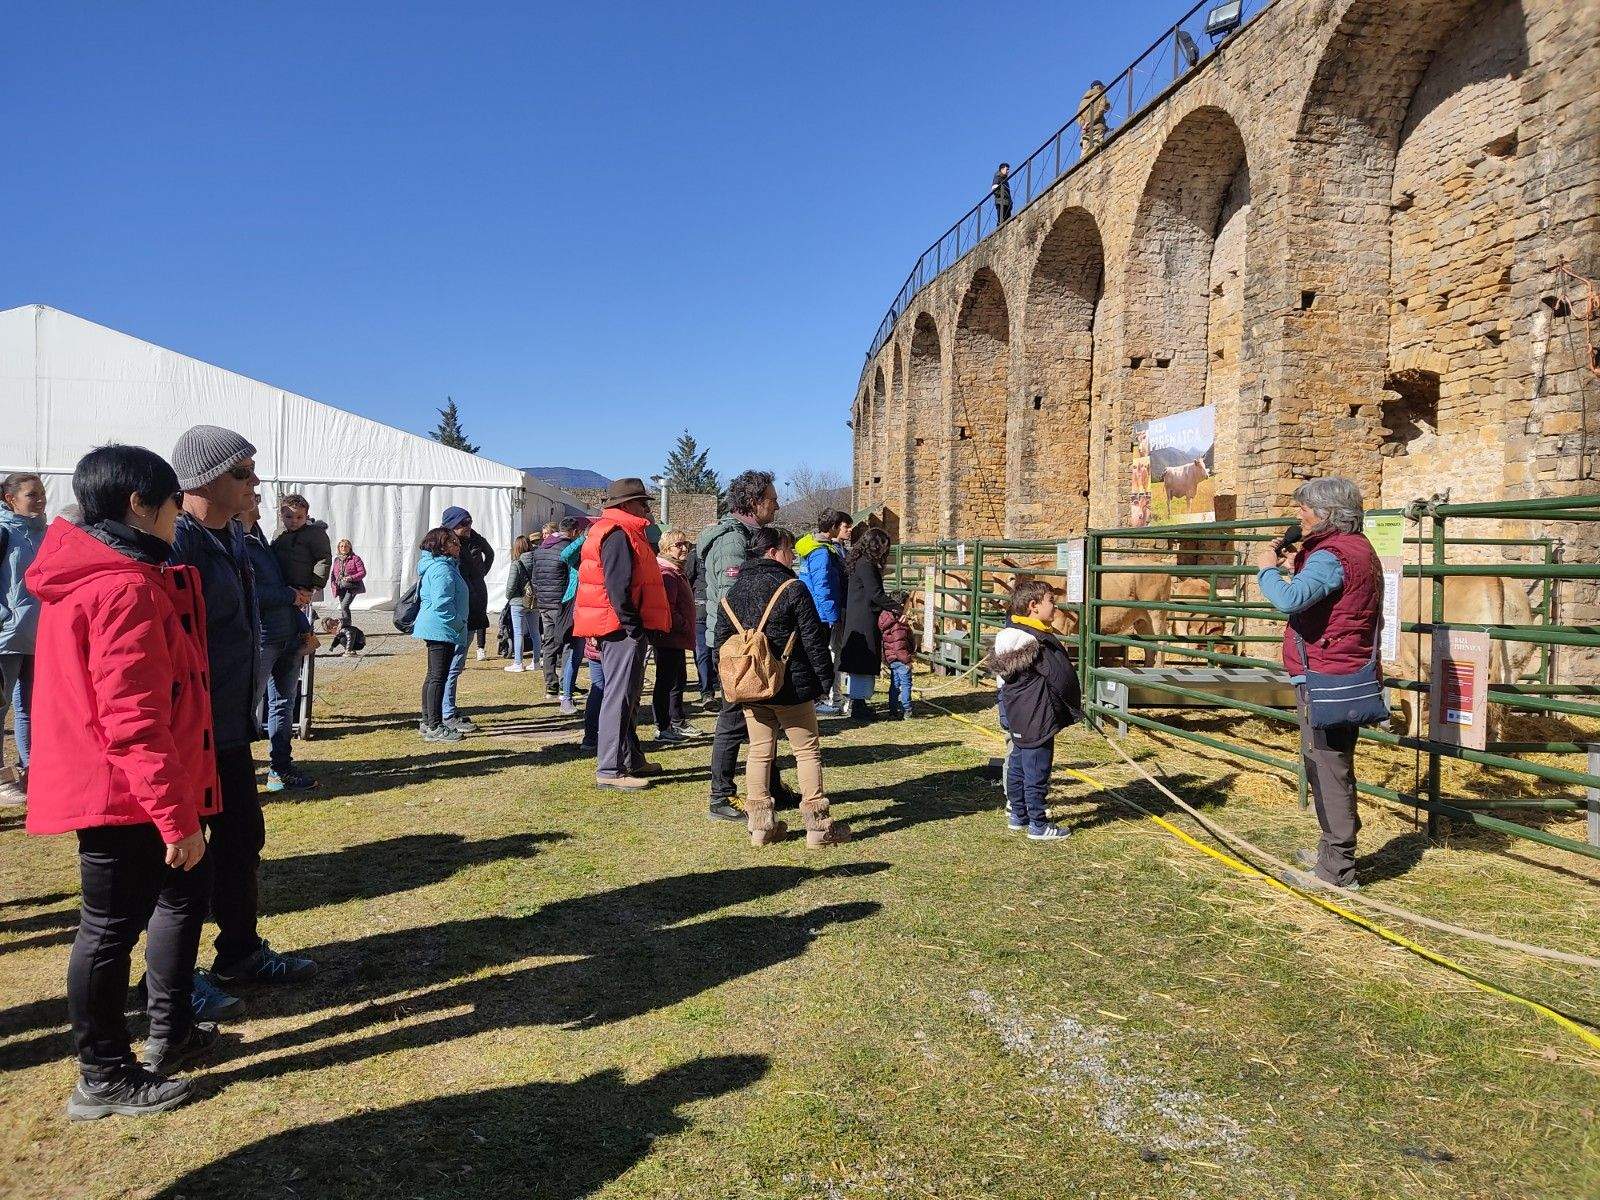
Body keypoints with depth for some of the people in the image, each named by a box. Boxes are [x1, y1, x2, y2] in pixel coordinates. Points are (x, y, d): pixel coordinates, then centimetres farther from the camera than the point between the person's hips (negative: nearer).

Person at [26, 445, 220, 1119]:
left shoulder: (91, 575, 11)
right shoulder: (126, 589, -22)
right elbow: (134, 721, -26)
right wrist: (176, 818, -22)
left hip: (109, 784, 11)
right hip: (125, 794, -11)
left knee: (185, 889, 21)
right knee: (113, 925, 3)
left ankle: (169, 1035, 34)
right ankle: (104, 1079, 20)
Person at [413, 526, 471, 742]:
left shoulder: (440, 566, 15)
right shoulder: (442, 569, -18)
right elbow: (442, 604, -24)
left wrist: (460, 626, 22)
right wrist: (460, 626, -15)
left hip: (433, 629, 11)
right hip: (441, 629, -11)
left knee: (433, 675, 17)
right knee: (439, 677, -7)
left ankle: (428, 722, 26)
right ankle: (434, 727, -3)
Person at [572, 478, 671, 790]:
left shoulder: (616, 532, 20)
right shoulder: (618, 534, -14)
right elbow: (617, 585, -22)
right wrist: (633, 625, -20)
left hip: (623, 628, 11)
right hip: (623, 628, -11)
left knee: (627, 696, 18)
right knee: (619, 697, -7)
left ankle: (631, 759, 29)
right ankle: (610, 770, -3)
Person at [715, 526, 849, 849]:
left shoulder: (732, 592, 8)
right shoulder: (792, 589, -11)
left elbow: (722, 639, 11)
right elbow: (813, 640, -12)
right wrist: (826, 679, -3)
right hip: (791, 688, -5)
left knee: (759, 752, 11)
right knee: (807, 751, 5)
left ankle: (760, 825, 14)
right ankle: (817, 826, 8)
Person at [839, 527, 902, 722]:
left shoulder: (856, 562, 15)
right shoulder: (866, 565, -15)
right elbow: (875, 594, -20)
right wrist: (897, 609, -15)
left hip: (855, 620, 10)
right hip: (865, 623, -10)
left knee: (857, 663, 15)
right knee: (864, 663, -5)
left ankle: (853, 701, 22)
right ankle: (856, 706, -1)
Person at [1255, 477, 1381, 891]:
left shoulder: (1331, 555, -18)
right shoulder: (1359, 548, 17)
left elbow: (1290, 599, -33)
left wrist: (1267, 567, -15)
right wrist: (1298, 559, 9)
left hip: (1322, 679, -11)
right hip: (1347, 677, 11)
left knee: (1327, 768, -6)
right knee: (1332, 767, 20)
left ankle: (1337, 871, 0)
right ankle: (1333, 854, 33)